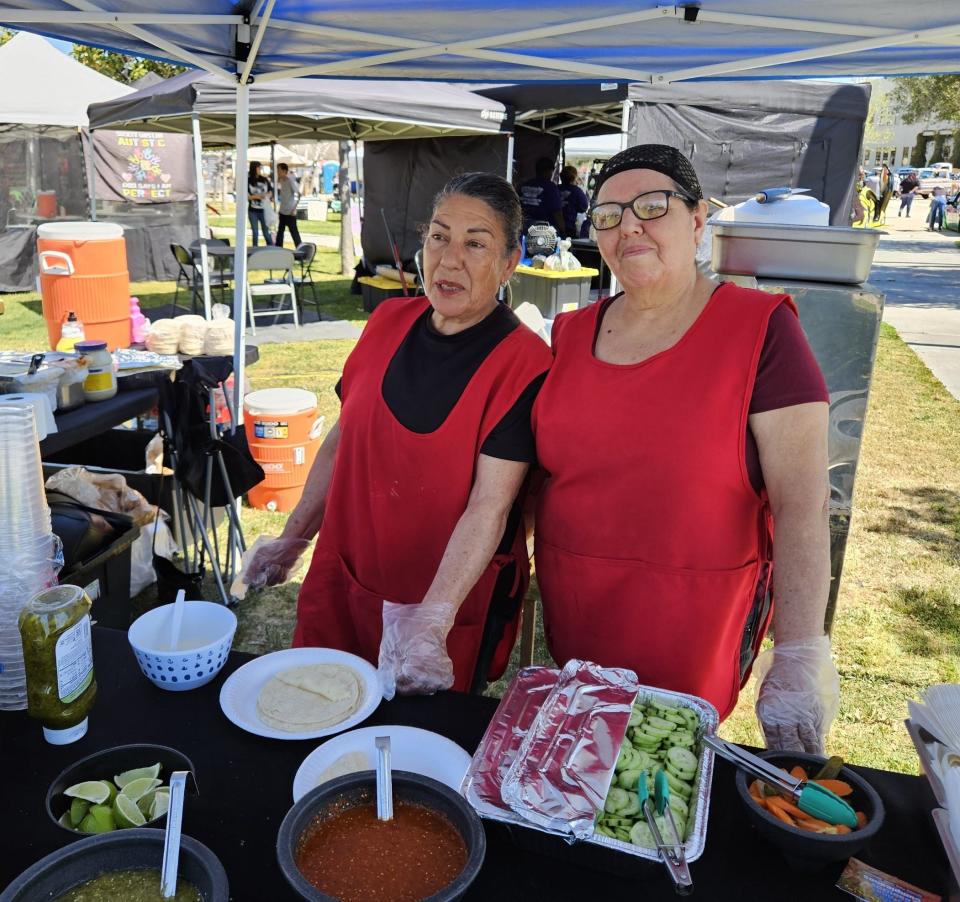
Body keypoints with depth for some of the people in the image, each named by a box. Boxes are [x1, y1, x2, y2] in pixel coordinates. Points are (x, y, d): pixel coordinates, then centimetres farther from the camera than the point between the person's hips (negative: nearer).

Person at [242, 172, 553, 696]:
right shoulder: (389, 322, -1)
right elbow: (342, 437, 8)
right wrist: (293, 537, 10)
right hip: (342, 583, 5)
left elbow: (490, 506, -24)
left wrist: (432, 619, -33)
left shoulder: (523, 364, -18)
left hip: (452, 602, -5)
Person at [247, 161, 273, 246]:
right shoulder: (248, 181, -3)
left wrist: (268, 195, -10)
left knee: (266, 232, 0)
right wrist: (256, 196, -20)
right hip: (253, 211, -1)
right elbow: (246, 196, -6)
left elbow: (271, 191, 12)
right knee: (255, 233, 5)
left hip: (264, 210, 1)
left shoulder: (264, 179, 3)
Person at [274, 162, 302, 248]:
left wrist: (294, 209, -19)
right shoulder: (281, 181, 9)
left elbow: (298, 194, -16)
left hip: (290, 212, -8)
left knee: (294, 232, -3)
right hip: (282, 211, 8)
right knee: (280, 231, 12)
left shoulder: (290, 180, -13)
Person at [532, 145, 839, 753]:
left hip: (693, 630, -4)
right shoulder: (572, 334, 3)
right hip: (570, 626, 4)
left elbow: (803, 504, -16)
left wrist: (800, 661, -22)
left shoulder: (760, 329, -11)